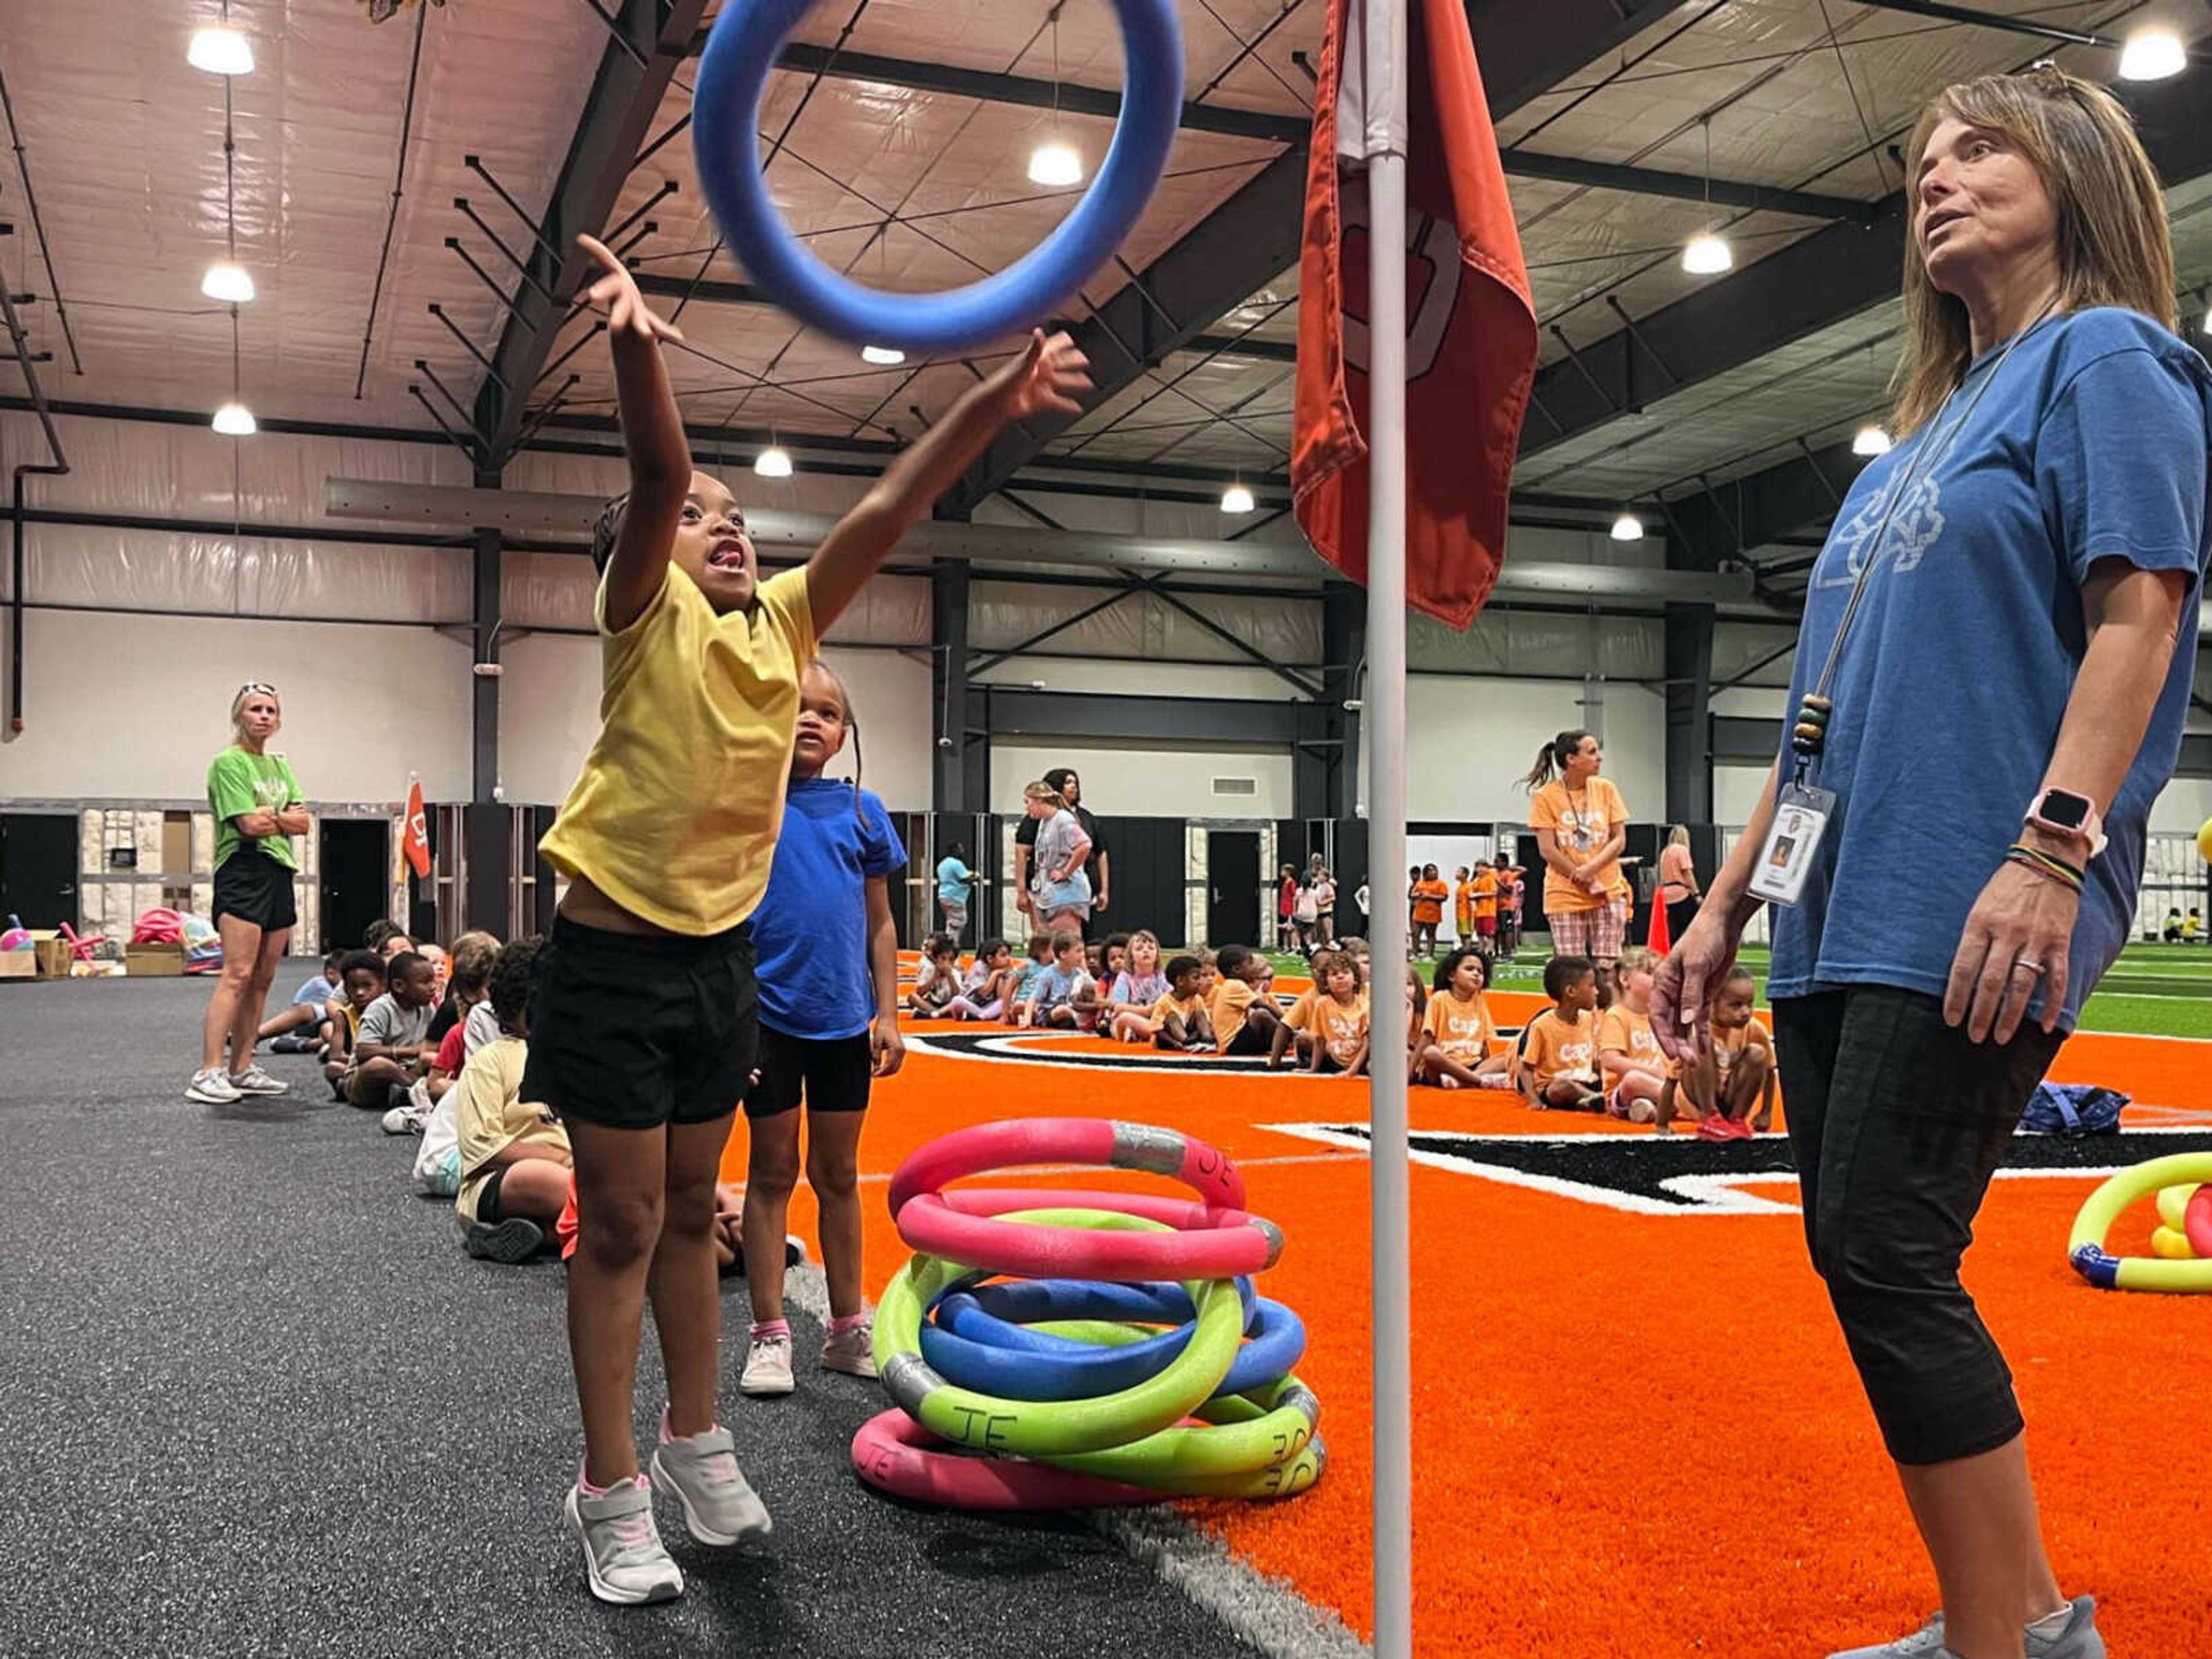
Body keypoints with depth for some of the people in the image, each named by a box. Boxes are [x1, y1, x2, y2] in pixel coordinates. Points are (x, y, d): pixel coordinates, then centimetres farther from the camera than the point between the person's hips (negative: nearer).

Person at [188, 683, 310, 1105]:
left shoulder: (280, 765, 18)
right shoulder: (228, 762, -4)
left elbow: (304, 822, 8)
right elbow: (250, 824, -14)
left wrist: (268, 814, -7)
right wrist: (285, 816, 2)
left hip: (281, 875, 8)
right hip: (243, 871, -8)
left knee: (262, 980, 7)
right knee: (237, 976, -15)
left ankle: (242, 1070, 12)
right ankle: (208, 1075, -16)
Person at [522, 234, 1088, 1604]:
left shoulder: (783, 622, 4)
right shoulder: (649, 614, -10)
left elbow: (890, 509, -6)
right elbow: (659, 475, -28)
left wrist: (995, 401, -16)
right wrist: (637, 342, -44)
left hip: (724, 955, 5)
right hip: (615, 956, -5)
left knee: (692, 1211, 18)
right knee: (622, 1222, 3)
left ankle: (698, 1440, 31)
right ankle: (611, 1488, 15)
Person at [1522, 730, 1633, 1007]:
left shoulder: (1605, 789, 5)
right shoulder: (1546, 796, -4)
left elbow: (1620, 839, 3)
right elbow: (1548, 851, -8)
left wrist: (1591, 868, -12)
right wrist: (1588, 883, -11)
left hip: (1609, 892, 2)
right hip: (1565, 895, -2)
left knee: (1606, 973, -1)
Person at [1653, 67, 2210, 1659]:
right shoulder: (1924, 433, 24)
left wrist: (2052, 846, -25)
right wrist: (1732, 895, 18)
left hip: (1967, 918, -8)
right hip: (1842, 914, 8)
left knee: (1884, 1252, -11)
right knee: (1865, 1261, 7)